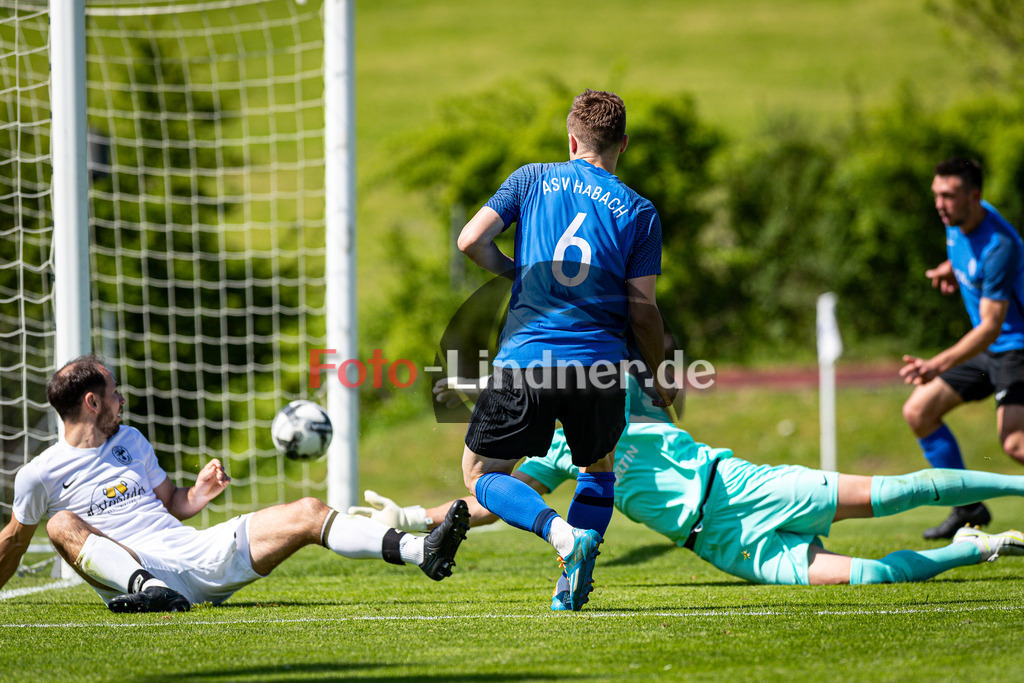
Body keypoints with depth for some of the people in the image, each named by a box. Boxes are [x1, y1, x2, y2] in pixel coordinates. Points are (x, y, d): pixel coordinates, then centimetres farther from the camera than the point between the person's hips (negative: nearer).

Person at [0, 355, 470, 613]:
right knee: (62, 524, -33)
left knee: (306, 514, -8)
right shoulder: (39, 475, 1)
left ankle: (420, 551, -20)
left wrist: (198, 494, 6)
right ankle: (149, 591, -58)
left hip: (199, 553, 5)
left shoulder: (131, 441, 20)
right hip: (133, 568, -5)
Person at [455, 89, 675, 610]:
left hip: (523, 359, -1)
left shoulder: (532, 180, 8)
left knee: (482, 474, 12)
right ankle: (575, 580, 2)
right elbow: (642, 310, 3)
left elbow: (471, 241, -1)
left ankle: (563, 534, -15)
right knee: (598, 469, 26)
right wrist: (660, 380, 17)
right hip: (598, 367, 1)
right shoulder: (639, 212, 6)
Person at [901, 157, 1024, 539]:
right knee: (918, 411, 8)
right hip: (986, 349, 10)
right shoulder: (957, 223, 0)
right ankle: (968, 508, 17)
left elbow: (991, 325, -30)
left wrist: (939, 364, -40)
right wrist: (952, 268, 4)